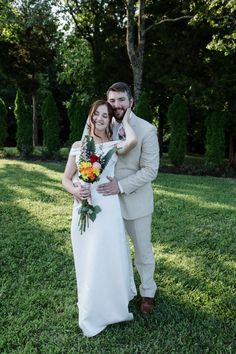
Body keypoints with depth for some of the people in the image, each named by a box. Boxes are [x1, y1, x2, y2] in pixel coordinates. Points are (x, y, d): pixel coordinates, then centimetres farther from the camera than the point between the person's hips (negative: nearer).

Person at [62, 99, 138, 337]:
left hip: (107, 208, -2)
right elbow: (66, 179, 8)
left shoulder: (114, 145, 1)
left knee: (108, 258, 8)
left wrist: (125, 119, -6)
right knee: (86, 260, 14)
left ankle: (111, 305, 34)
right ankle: (90, 312, 36)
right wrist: (75, 191, -15)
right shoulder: (78, 145, 7)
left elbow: (132, 141, -23)